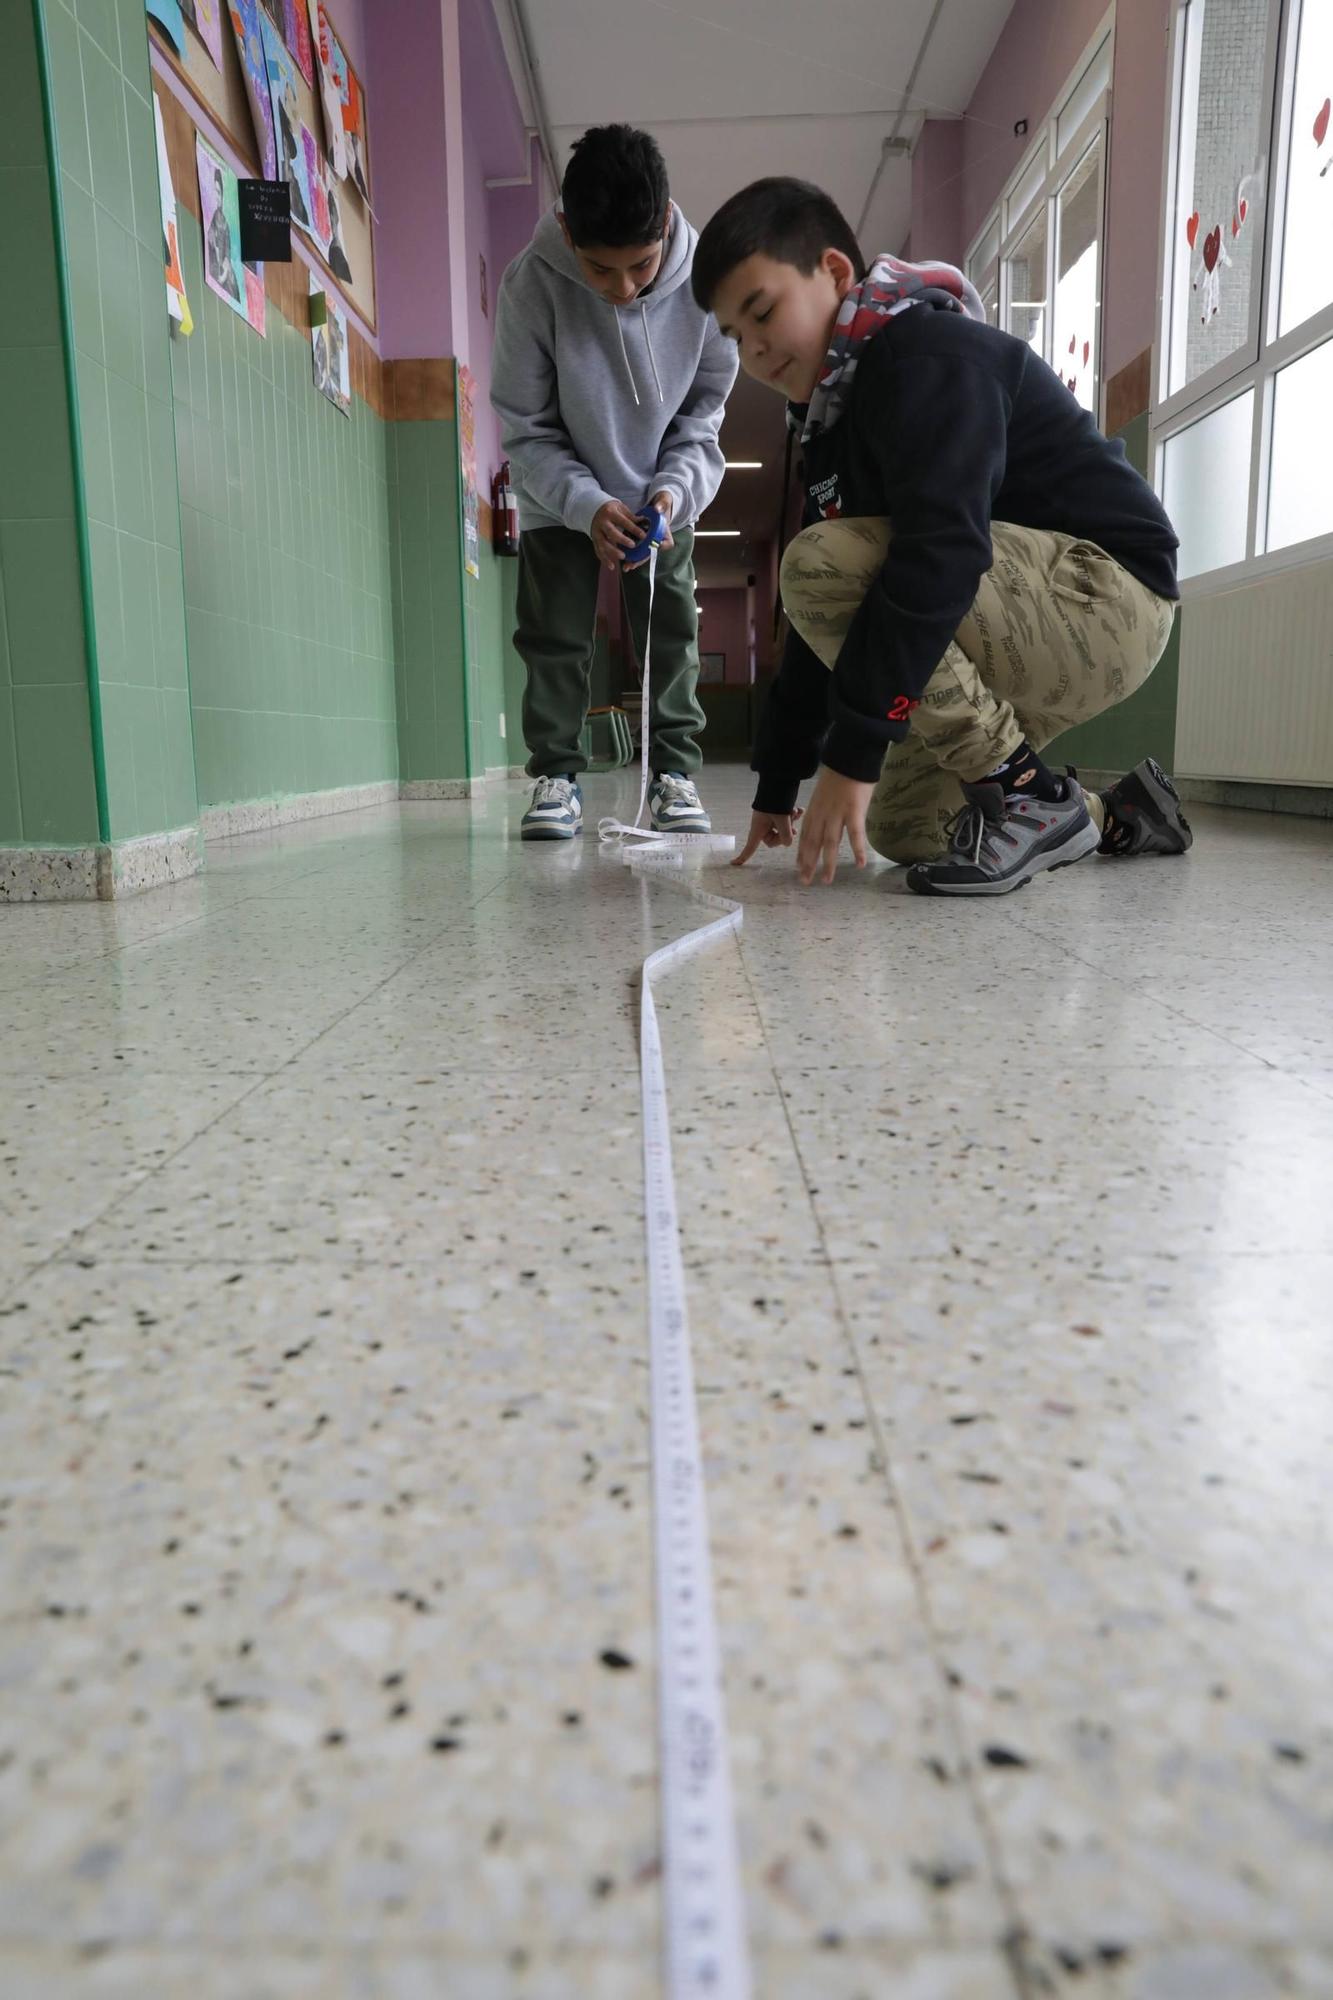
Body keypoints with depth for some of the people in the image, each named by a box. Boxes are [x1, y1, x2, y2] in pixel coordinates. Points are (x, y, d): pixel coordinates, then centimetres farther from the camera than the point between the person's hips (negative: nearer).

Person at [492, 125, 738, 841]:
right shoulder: (530, 284, -26)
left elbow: (703, 412, -9)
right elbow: (527, 430, -18)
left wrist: (673, 491, -26)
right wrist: (588, 506, -30)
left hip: (663, 496, 1)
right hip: (561, 499, -1)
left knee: (671, 633, -1)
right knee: (554, 635, -4)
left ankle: (674, 771, 8)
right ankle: (556, 774, 5)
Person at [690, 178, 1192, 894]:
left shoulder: (929, 354, -16)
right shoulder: (832, 426, 14)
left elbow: (941, 553, -32)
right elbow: (826, 619, 14)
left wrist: (851, 752, -33)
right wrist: (777, 783, 12)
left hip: (1103, 593, -10)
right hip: (1032, 627, 10)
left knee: (822, 567, -25)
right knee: (899, 830, 10)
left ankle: (1027, 795, -17)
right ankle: (1120, 818, 24)